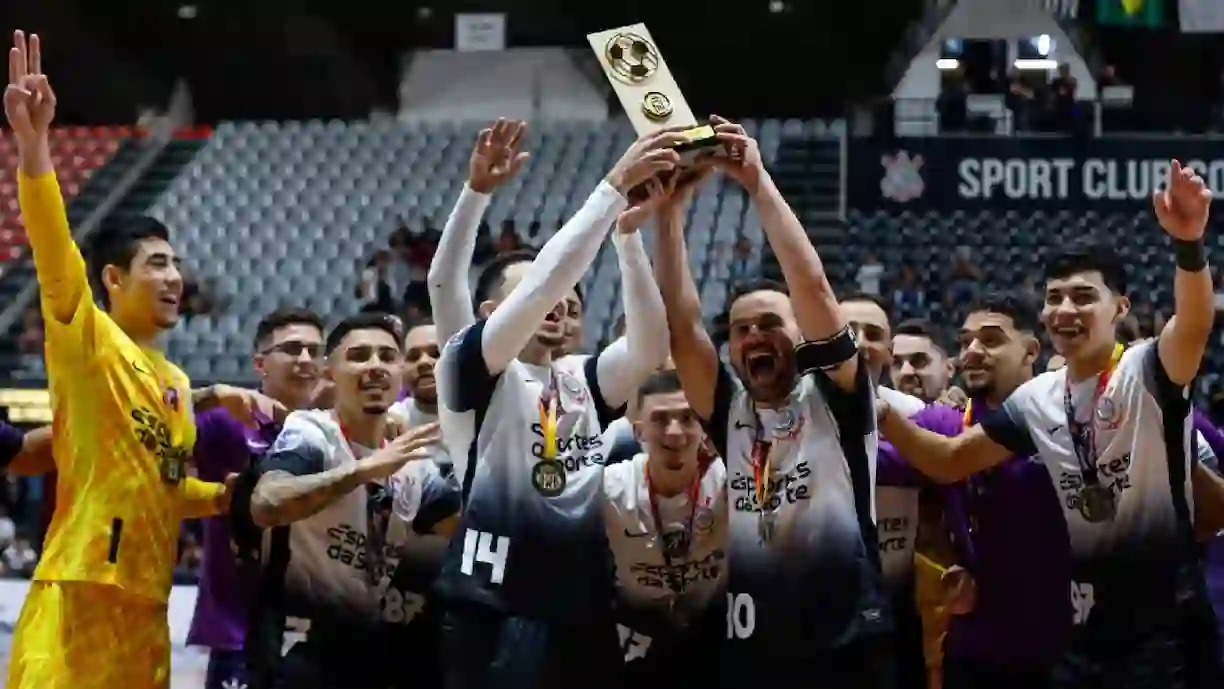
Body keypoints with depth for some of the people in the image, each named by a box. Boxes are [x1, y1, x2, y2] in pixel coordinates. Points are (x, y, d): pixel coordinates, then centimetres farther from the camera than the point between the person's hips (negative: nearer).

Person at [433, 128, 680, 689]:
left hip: (582, 610, 6)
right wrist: (616, 184, -13)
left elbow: (650, 348, 0)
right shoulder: (470, 370, 1)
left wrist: (628, 233, -6)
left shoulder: (584, 382, 18)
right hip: (498, 612, -6)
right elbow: (544, 280, -12)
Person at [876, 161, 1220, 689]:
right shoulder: (1036, 399, 8)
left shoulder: (1147, 372, -11)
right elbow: (951, 461, 15)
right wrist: (878, 411, -2)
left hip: (1165, 623, -6)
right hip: (1088, 625, 6)